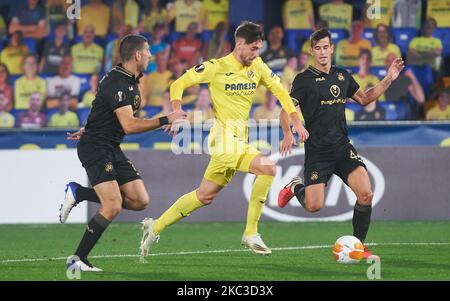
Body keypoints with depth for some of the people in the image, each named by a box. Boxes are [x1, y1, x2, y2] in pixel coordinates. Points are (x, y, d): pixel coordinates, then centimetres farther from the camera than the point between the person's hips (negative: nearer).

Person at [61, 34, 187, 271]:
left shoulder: (131, 81, 12)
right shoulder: (118, 83, -20)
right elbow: (129, 125, -27)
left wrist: (89, 130, 32)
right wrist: (166, 120, -24)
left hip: (112, 149, 10)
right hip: (94, 148, -10)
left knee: (140, 201, 0)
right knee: (113, 205, -21)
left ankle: (78, 193, 11)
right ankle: (78, 259, -11)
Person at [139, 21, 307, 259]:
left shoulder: (257, 66, 7)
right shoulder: (216, 67, -9)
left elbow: (279, 90, 16)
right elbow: (178, 85, -5)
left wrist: (296, 122, 7)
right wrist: (177, 114, -21)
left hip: (239, 140, 7)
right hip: (225, 138, -7)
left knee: (205, 196, 12)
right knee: (268, 168, -23)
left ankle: (155, 228, 23)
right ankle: (250, 234, -14)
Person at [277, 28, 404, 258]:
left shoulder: (342, 76, 12)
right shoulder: (303, 79, -4)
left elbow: (364, 98, 26)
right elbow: (286, 110, -7)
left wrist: (388, 80, 16)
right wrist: (288, 134, -25)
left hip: (342, 146, 4)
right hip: (317, 150, -4)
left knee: (366, 194, -15)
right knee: (314, 206, -10)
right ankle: (295, 187, 26)